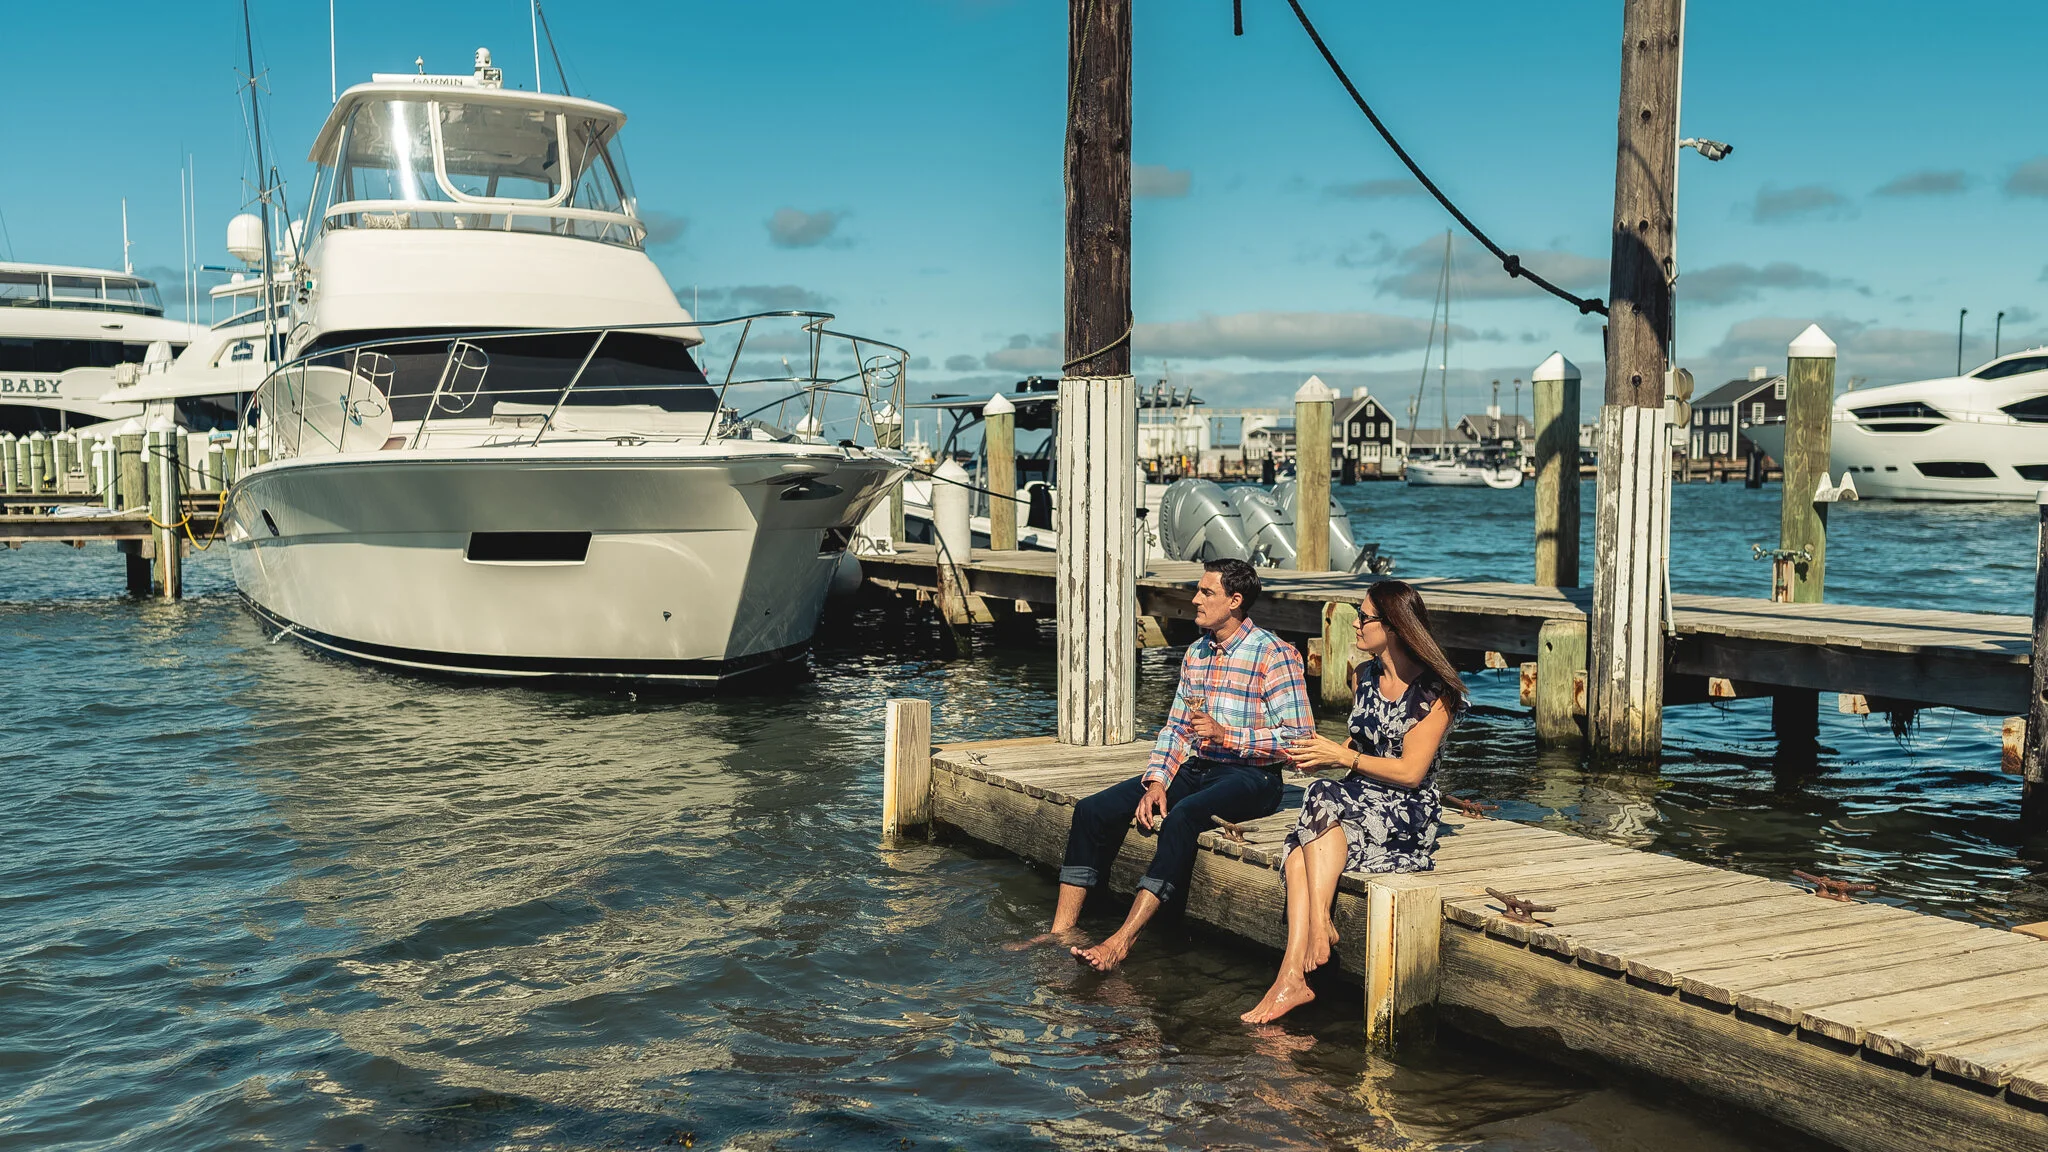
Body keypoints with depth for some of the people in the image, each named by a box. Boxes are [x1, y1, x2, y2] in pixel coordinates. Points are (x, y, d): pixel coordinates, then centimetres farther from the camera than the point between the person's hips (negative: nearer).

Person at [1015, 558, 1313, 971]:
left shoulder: (1275, 655, -9)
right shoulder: (1196, 653, 14)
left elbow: (1300, 737, -15)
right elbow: (1175, 727, 14)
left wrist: (1226, 735, -22)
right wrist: (1156, 781, -2)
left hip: (1250, 777, -7)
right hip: (1194, 768, 8)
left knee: (1183, 816, -37)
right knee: (1092, 811, -8)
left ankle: (1122, 941, -38)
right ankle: (1062, 930, -9)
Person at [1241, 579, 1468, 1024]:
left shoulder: (1434, 691, -7)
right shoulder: (1364, 677, 14)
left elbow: (1411, 770, -13)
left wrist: (1343, 758, -14)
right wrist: (1321, 753, 3)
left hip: (1410, 813, -6)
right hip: (1360, 803, 6)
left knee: (1324, 799, -33)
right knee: (1300, 850, -26)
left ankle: (1319, 923, -34)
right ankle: (1293, 977, -39)